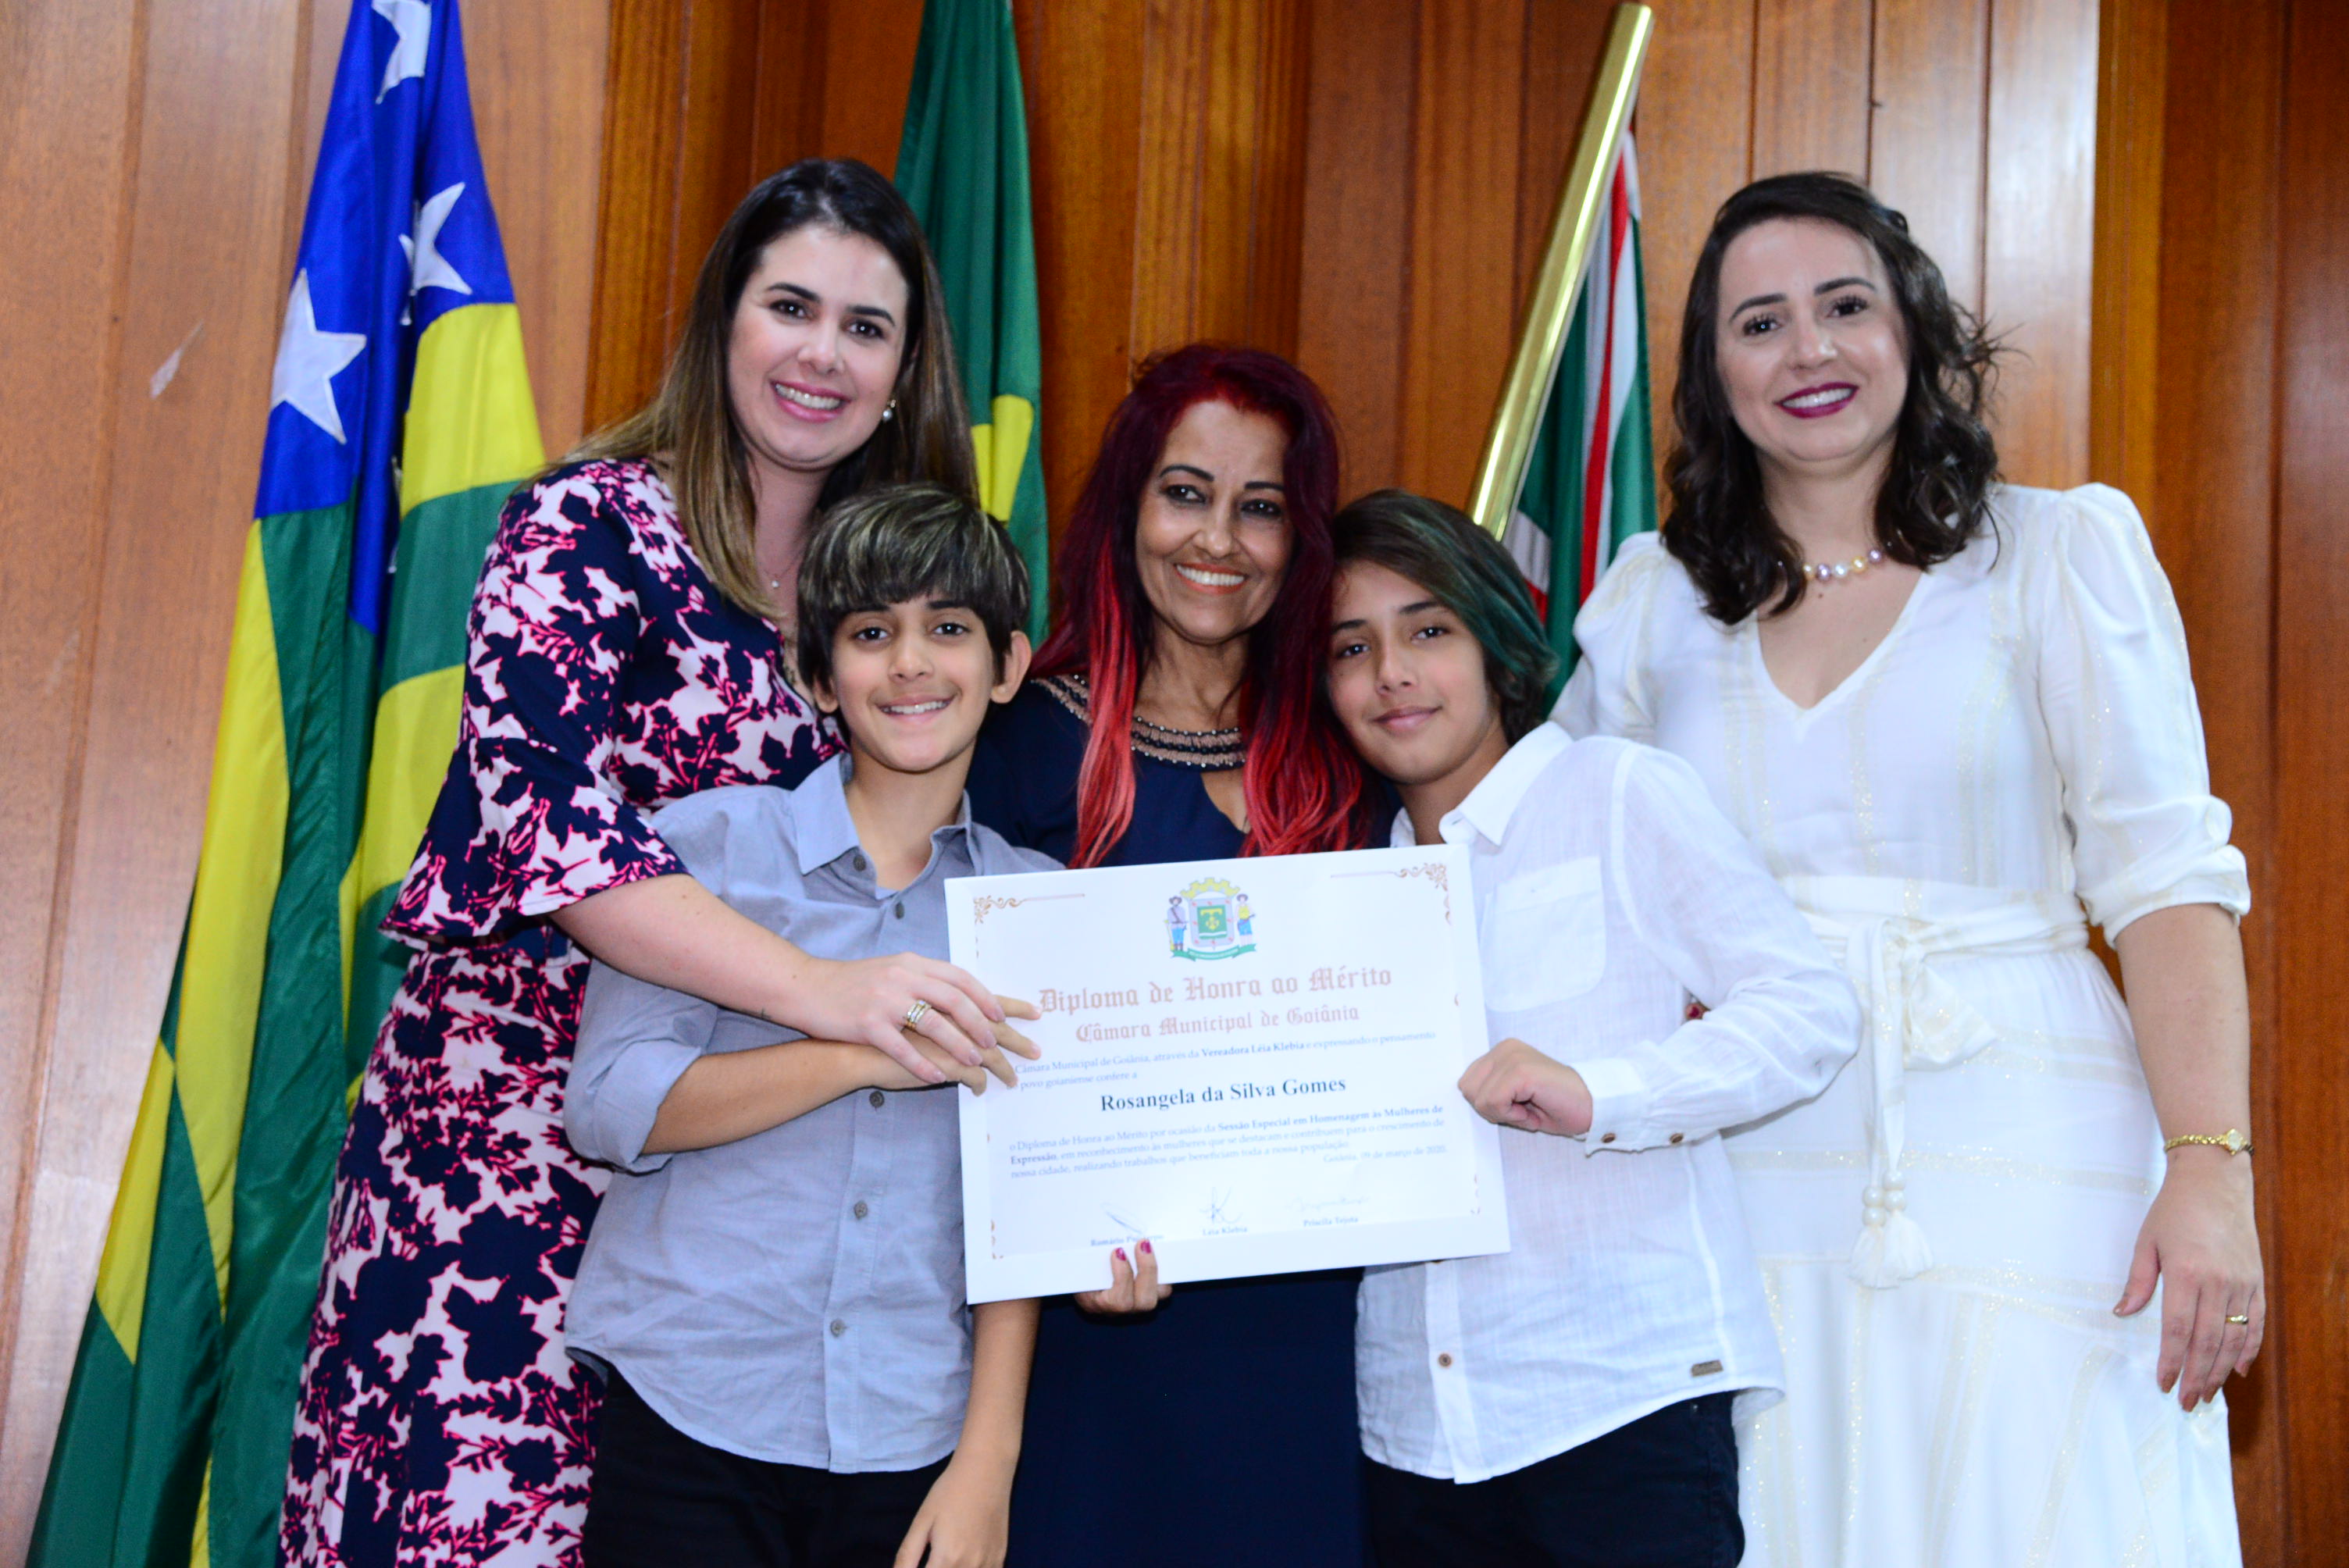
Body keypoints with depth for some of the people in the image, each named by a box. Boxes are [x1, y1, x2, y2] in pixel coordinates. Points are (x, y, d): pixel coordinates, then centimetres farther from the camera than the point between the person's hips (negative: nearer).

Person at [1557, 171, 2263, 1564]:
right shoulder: (1657, 600, 10)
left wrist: (2211, 1170, -13)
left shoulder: (2060, 551, 1)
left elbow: (2163, 876, -5)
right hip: (1761, 1177, 3)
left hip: (2025, 1170, -2)